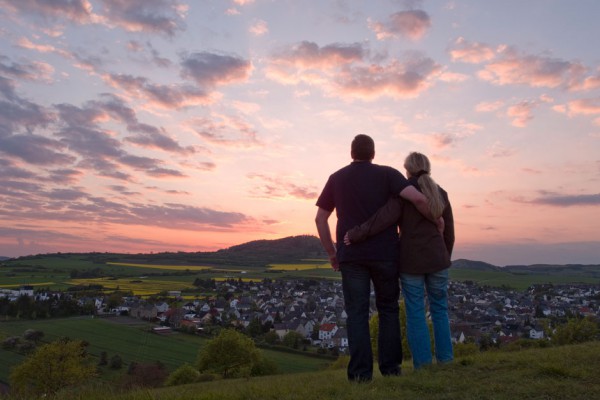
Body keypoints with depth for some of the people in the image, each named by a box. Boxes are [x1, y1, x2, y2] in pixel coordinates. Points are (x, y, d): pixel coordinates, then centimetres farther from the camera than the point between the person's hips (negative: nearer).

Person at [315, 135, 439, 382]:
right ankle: (390, 366, 16)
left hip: (351, 255, 1)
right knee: (388, 309, 14)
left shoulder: (336, 178, 7)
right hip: (384, 253, 0)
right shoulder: (387, 174, -1)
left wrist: (331, 252, 14)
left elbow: (320, 219, 6)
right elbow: (418, 198, -15)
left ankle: (361, 371, 3)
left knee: (357, 313, 4)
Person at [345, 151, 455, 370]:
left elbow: (385, 217, -23)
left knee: (415, 313, 5)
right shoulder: (441, 193, 6)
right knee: (439, 309, 16)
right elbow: (449, 233, 9)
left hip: (411, 261, -3)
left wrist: (356, 234, -21)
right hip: (437, 260, 4)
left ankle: (423, 366, 8)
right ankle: (445, 361, 18)